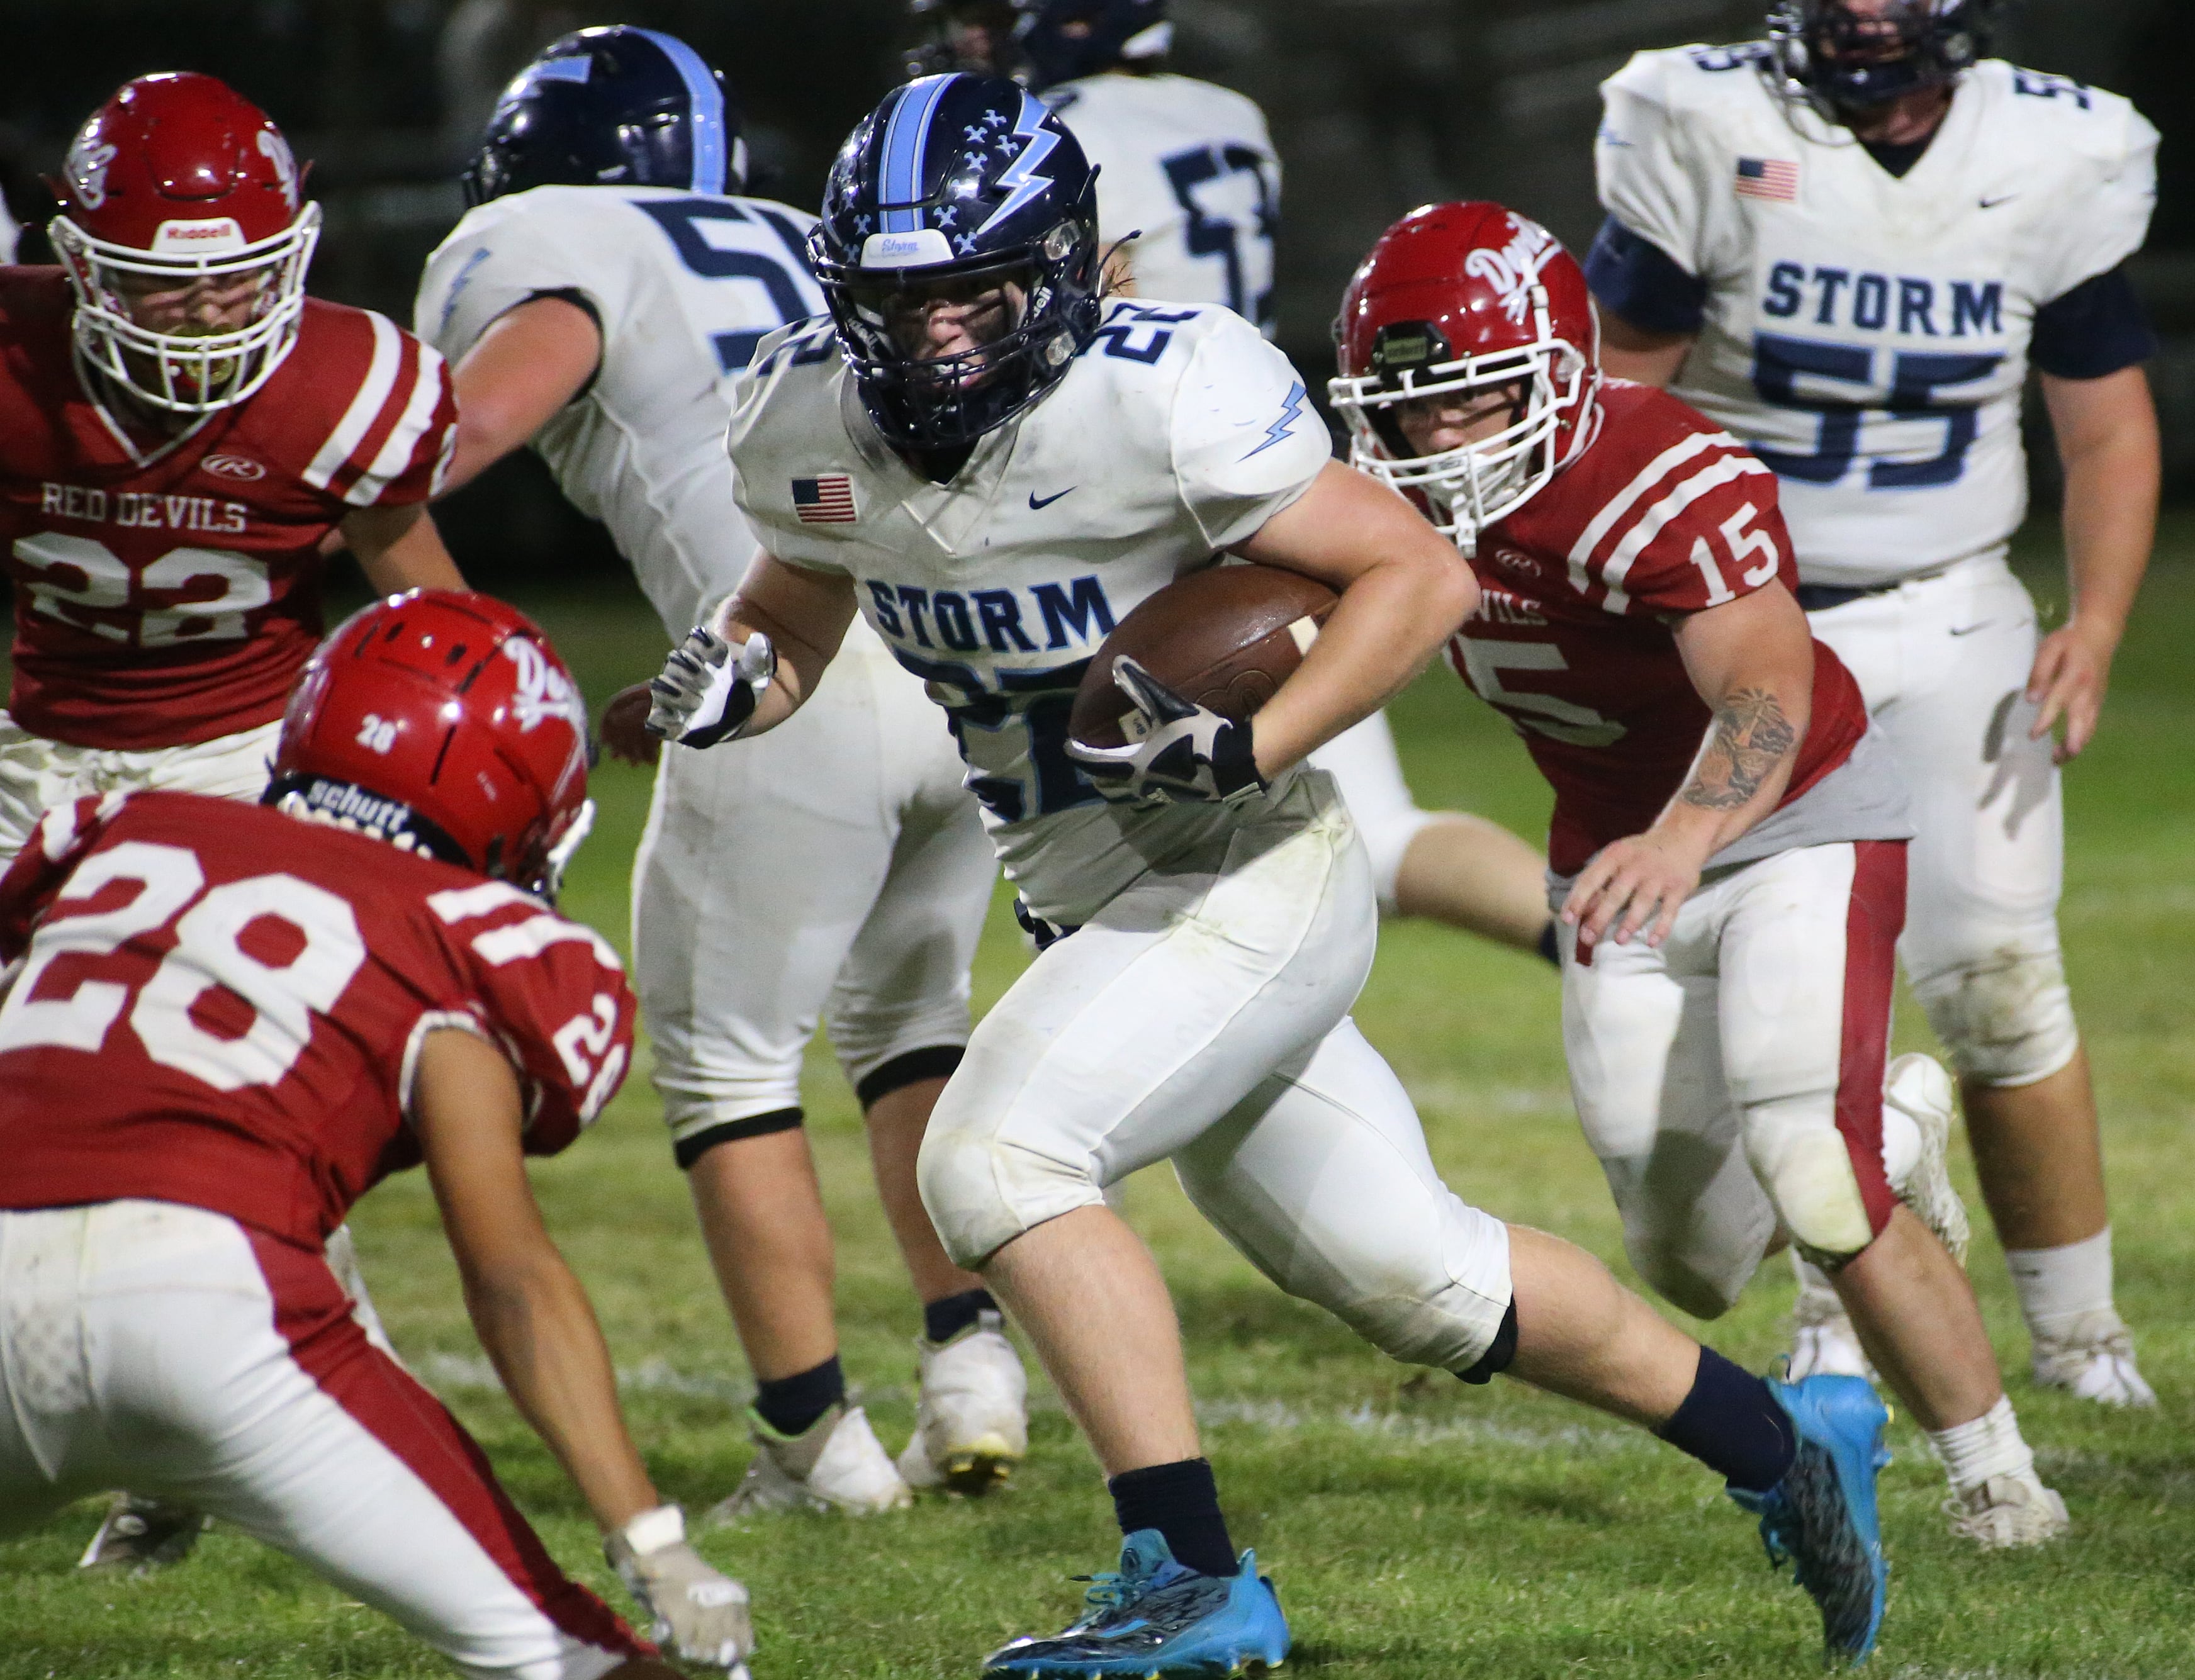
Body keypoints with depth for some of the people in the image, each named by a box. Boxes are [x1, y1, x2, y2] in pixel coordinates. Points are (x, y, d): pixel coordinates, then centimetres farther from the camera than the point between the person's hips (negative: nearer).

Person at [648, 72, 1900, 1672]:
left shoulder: (1162, 395, -22)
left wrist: (1253, 749, -28)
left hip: (1251, 880, -7)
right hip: (1098, 906, 7)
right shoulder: (811, 419, -2)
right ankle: (1781, 1437, 32)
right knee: (1418, 1275, 13)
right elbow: (799, 607, 18)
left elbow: (1421, 572, -17)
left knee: (996, 1153, -23)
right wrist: (732, 677, -5)